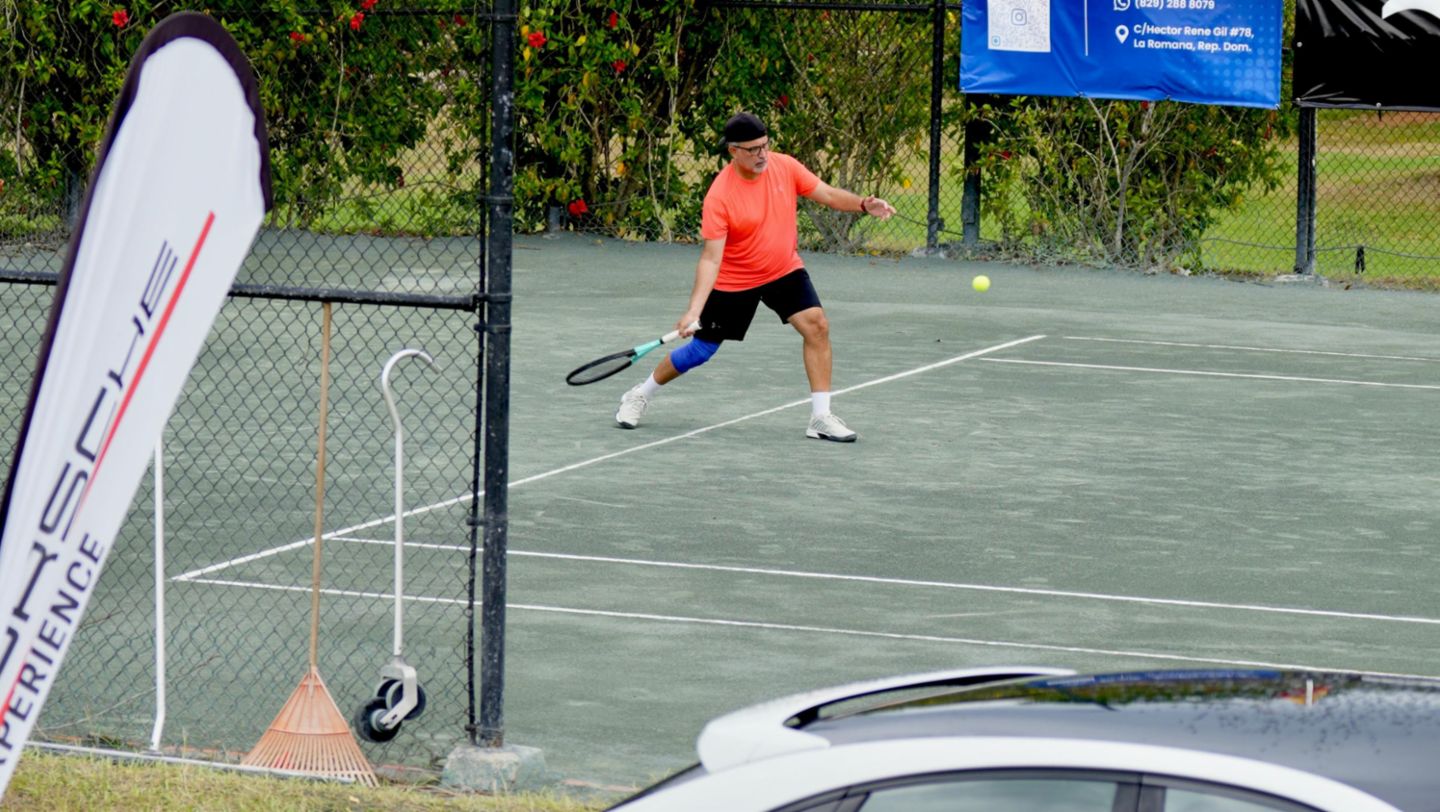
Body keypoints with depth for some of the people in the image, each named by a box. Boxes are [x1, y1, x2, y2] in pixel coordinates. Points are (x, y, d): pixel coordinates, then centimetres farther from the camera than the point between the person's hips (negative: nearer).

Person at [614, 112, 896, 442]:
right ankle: (640, 396, 31)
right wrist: (694, 310, -38)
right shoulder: (719, 196, -26)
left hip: (784, 270, 4)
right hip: (733, 282, -4)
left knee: (817, 325, -17)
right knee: (700, 350, 6)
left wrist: (864, 204, -25)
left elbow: (829, 195, -5)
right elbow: (711, 258, -28)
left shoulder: (785, 167, -13)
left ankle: (821, 418, -9)